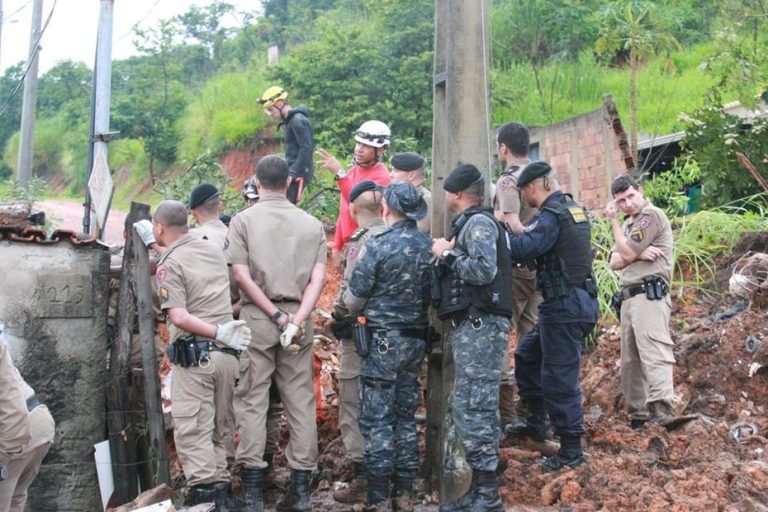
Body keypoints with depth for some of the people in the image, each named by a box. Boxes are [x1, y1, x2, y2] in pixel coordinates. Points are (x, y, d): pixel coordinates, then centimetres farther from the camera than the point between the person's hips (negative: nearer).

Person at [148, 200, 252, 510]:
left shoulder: (169, 264, -8)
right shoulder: (214, 250, 11)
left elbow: (180, 318, -19)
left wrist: (219, 332, -16)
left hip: (194, 356, -6)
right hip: (227, 355, 7)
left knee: (192, 431, 0)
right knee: (217, 429, 15)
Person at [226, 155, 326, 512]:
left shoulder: (244, 220, 2)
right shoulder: (311, 224, 8)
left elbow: (242, 275, -8)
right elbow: (318, 278, -3)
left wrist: (277, 316, -8)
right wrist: (297, 320, -10)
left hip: (257, 317, -2)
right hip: (299, 316, 2)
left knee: (252, 401, 3)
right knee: (301, 402, 7)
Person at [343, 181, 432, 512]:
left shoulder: (379, 245, -13)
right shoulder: (429, 247, 1)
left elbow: (354, 300, -8)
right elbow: (432, 296, 8)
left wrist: (356, 308, 13)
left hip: (383, 341, -5)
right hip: (416, 339, 5)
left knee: (377, 419, 2)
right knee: (405, 416, 13)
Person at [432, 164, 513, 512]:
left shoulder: (479, 222, -8)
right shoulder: (469, 223, 21)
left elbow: (484, 269, -23)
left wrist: (447, 254, -12)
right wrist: (449, 255, 6)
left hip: (480, 326, -10)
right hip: (472, 326, 10)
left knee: (472, 407, -9)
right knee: (477, 406, 13)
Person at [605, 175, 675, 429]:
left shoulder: (652, 215, -4)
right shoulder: (629, 223, 23)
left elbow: (627, 253, -11)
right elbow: (615, 262, 12)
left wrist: (613, 221, 0)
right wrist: (638, 254, -8)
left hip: (649, 295, -9)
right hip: (630, 297, 9)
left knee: (654, 355, -21)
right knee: (630, 360, 10)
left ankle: (661, 412, -31)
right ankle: (638, 415, 16)